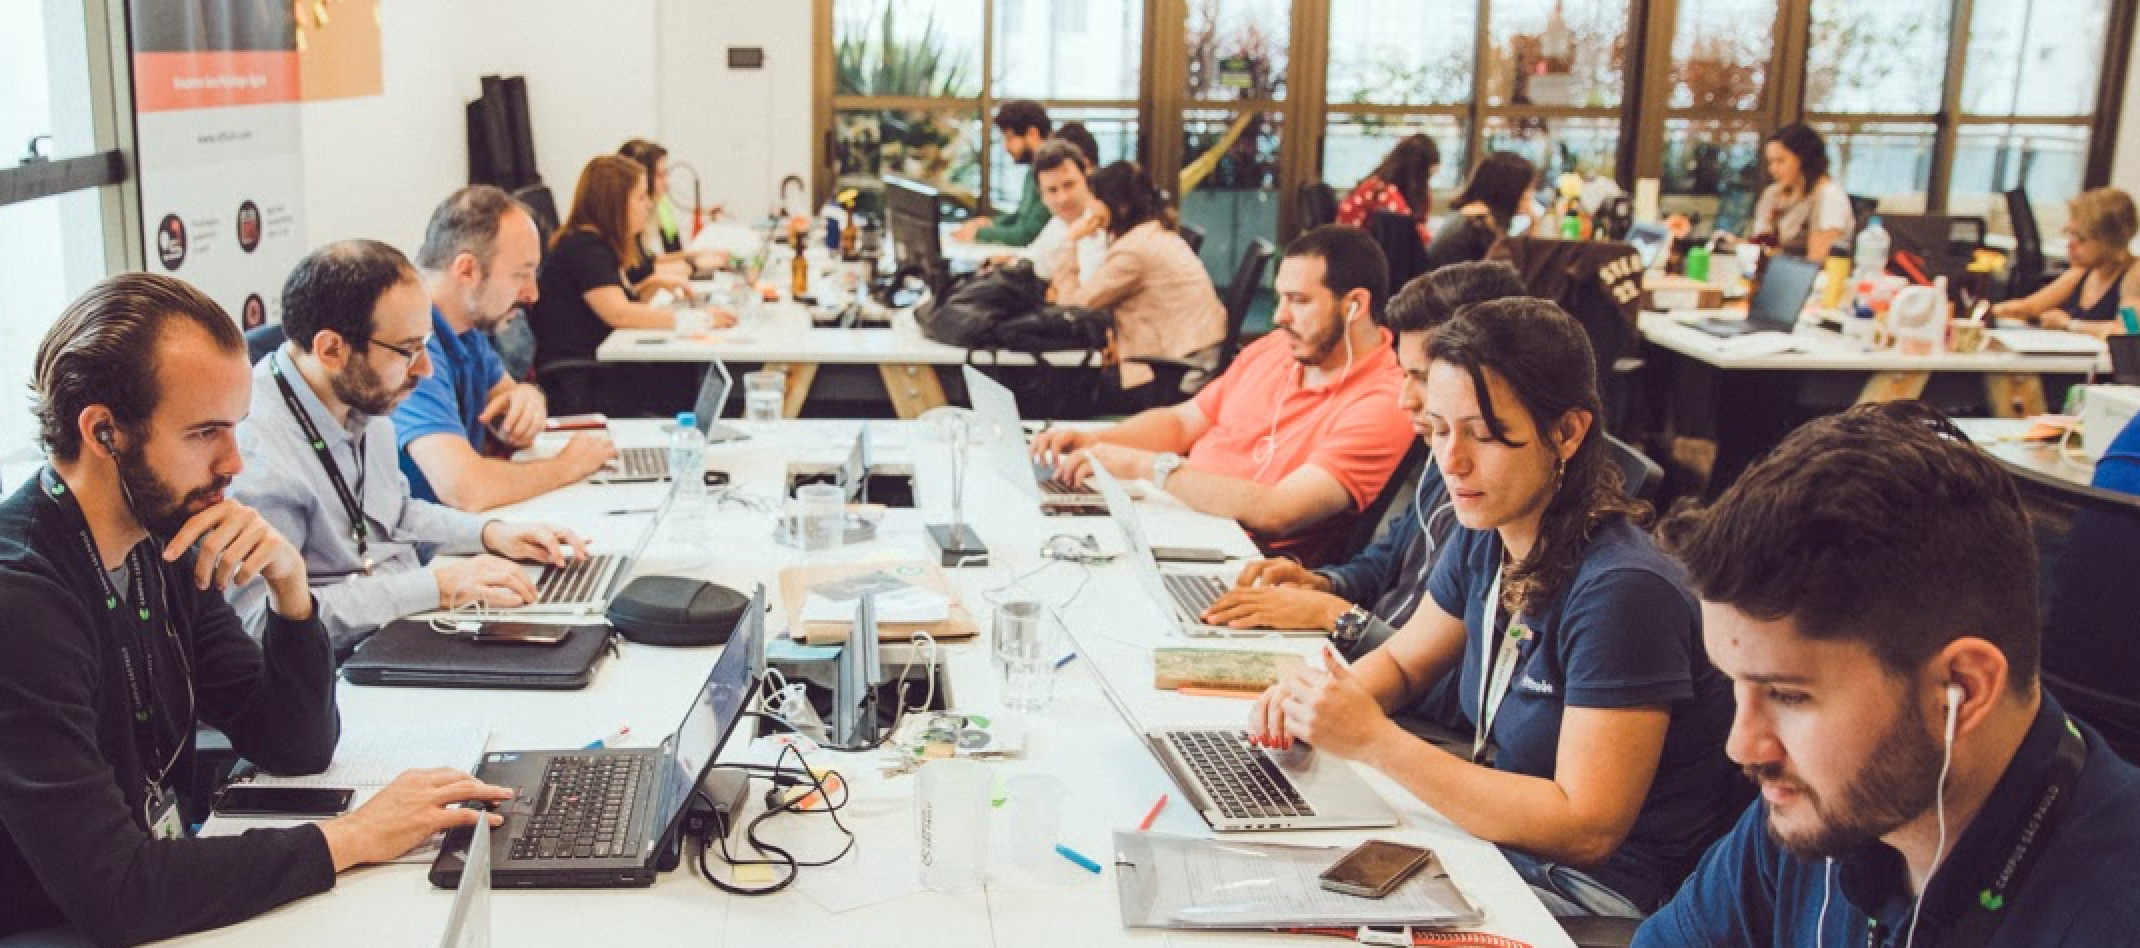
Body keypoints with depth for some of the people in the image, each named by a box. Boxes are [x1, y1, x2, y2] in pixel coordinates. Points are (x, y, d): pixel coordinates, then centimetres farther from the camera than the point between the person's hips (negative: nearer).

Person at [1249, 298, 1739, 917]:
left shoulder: (1622, 590, -26)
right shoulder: (1484, 539, -2)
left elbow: (1586, 829, -26)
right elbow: (1401, 660, 15)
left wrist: (1375, 740, -29)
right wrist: (1313, 698, -8)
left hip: (1602, 892, -7)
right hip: (1496, 831, 7)